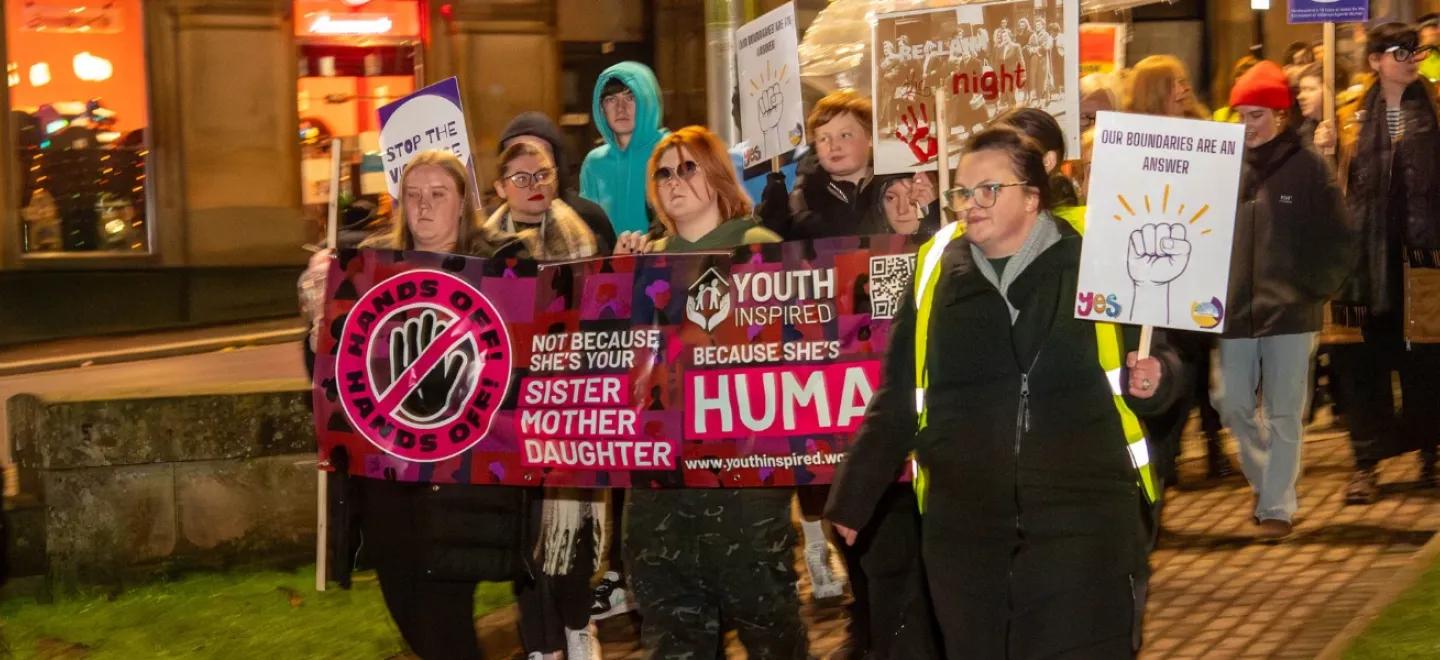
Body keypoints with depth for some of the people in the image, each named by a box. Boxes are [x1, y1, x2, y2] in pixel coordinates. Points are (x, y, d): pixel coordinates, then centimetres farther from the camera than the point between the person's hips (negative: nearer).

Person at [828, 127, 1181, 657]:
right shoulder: (937, 271, 6)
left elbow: (1152, 356, 8)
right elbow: (896, 401, 12)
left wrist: (1153, 377, -14)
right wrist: (851, 498, 13)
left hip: (1084, 519, -3)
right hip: (963, 527, 3)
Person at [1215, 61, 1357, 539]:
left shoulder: (1308, 167, -3)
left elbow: (1339, 240, 0)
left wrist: (1315, 288, -6)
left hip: (1291, 313, -3)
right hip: (1235, 310, 3)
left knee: (1284, 414, 2)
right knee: (1232, 405, 7)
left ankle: (1278, 505, 10)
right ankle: (1267, 480, 29)